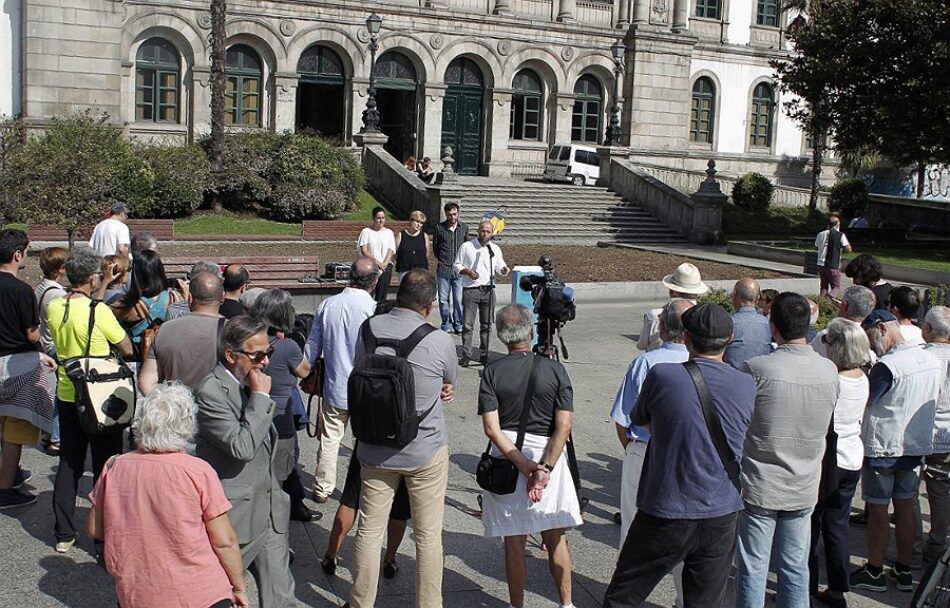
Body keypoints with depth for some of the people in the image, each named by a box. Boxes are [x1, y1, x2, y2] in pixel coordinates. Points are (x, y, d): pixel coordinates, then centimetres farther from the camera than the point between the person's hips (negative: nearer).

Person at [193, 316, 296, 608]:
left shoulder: (251, 383, 8)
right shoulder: (211, 392, -18)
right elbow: (242, 447, -27)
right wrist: (260, 396, -21)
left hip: (270, 514, 7)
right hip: (236, 518, -7)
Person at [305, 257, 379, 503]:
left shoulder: (327, 305, -5)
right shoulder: (374, 310, -19)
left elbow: (313, 347, 4)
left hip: (334, 390, 3)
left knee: (329, 440, 17)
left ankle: (322, 489, 29)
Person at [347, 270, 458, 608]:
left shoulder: (368, 329, -8)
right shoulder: (440, 342, -19)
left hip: (375, 451, 3)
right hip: (427, 453, -3)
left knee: (369, 532, 15)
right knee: (429, 538, 11)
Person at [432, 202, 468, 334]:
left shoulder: (464, 227, 6)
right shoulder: (439, 228, 1)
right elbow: (435, 247, 14)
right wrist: (442, 260, 12)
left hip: (459, 270, 0)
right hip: (443, 270, 0)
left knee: (459, 299, -1)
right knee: (444, 300, 4)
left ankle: (458, 324, 12)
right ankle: (447, 325, 15)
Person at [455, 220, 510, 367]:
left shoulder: (495, 249, 11)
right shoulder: (466, 247, 1)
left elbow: (499, 267, 14)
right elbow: (457, 265, 4)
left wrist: (503, 270, -9)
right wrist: (467, 272, -14)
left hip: (488, 290, 3)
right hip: (470, 289, -3)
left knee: (486, 324, 7)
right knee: (468, 324, -5)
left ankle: (484, 355, 17)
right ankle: (466, 356, 1)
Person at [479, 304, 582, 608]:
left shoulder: (492, 372, -5)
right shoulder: (554, 369, -5)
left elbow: (492, 428, -12)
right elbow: (564, 426, -11)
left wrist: (525, 466, -12)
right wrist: (544, 468, -13)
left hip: (507, 458, 0)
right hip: (548, 455, 0)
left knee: (514, 542, 10)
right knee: (556, 539, 14)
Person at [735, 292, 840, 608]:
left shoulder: (756, 369, -20)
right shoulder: (829, 371, -5)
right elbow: (824, 425, 8)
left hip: (759, 488, -4)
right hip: (804, 490, 4)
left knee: (753, 569, 8)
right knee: (795, 569, 16)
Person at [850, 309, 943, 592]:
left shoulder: (886, 366, -23)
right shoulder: (935, 361, 2)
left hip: (882, 447, -7)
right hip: (917, 446, 7)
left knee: (878, 510, 5)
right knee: (906, 507, 15)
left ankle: (874, 572, 15)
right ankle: (903, 571, 23)